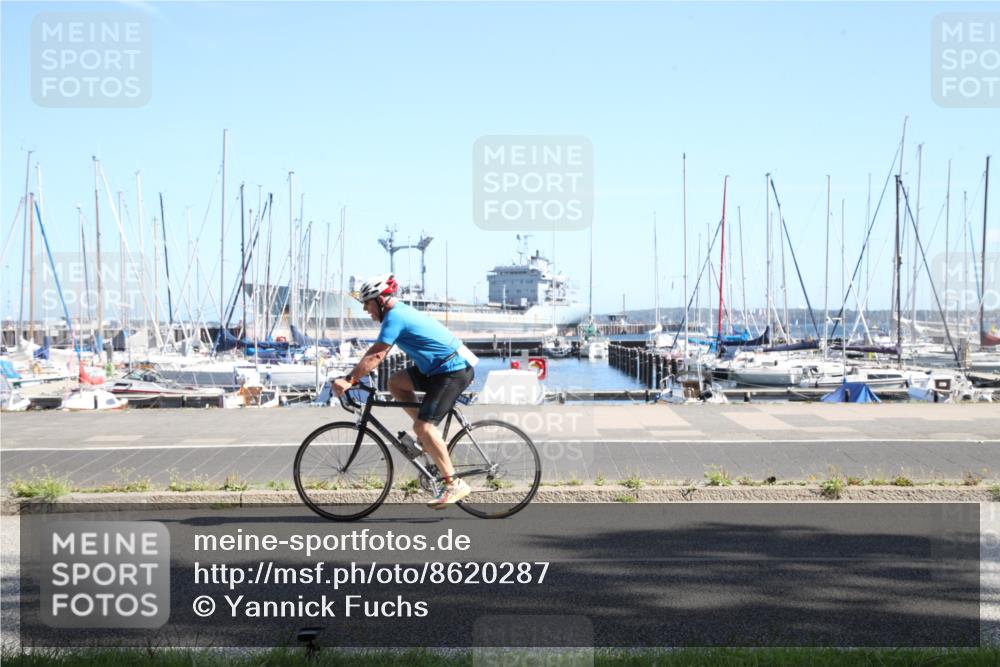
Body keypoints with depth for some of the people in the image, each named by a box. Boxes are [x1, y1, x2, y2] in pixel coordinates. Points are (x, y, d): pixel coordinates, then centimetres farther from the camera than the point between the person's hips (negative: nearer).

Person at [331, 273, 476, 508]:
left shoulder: (395, 317, -15)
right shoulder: (401, 311, 16)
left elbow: (375, 355, -21)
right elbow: (378, 353, 21)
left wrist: (349, 380, -22)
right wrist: (356, 375, 16)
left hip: (454, 371, -10)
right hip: (439, 368, 10)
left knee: (423, 427, -16)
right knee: (395, 381, 11)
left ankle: (454, 485, -15)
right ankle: (429, 436, 12)